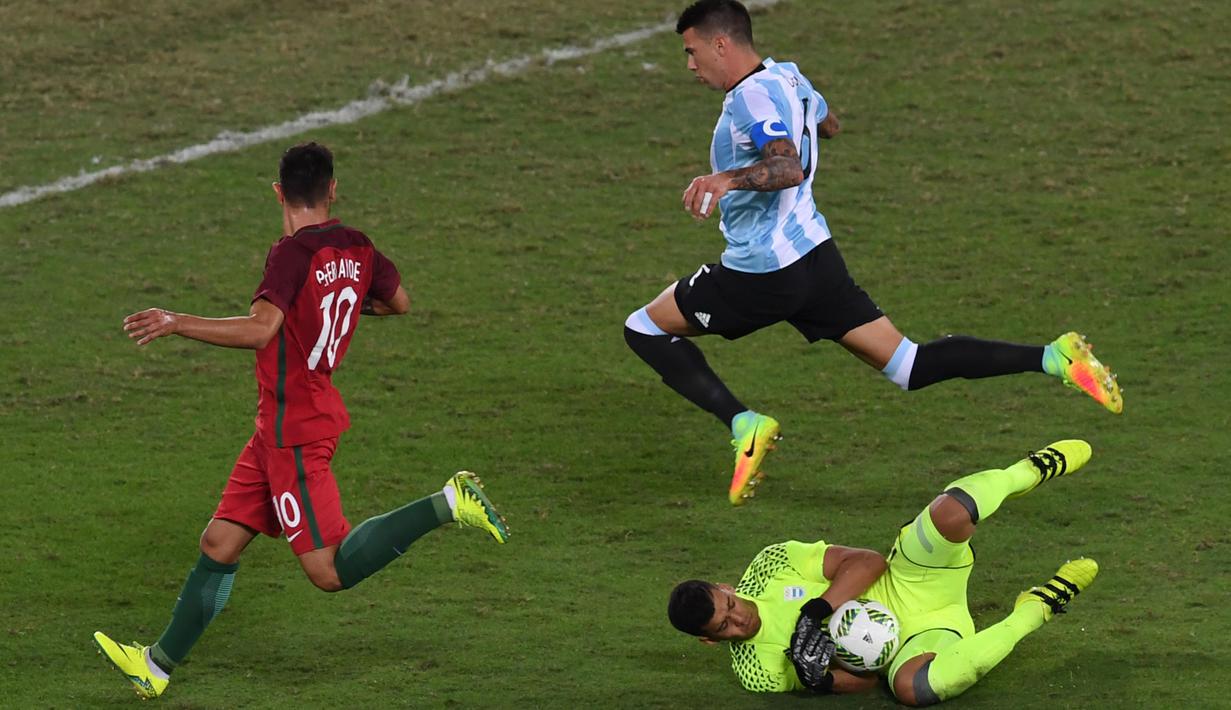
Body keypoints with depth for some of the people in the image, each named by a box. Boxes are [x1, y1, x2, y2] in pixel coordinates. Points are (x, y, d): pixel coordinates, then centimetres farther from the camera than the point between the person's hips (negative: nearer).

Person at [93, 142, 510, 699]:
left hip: (294, 432, -9)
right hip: (279, 428, 9)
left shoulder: (293, 253, -19)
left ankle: (447, 503, -10)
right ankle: (159, 664, 17)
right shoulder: (356, 248, 4)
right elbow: (398, 302, 22)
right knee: (219, 543, 12)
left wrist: (176, 323, -26)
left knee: (330, 571, -8)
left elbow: (259, 329, -32)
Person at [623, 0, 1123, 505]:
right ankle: (1051, 358, -8)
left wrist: (728, 178, -49)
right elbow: (827, 124, 32)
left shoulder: (751, 98, -18)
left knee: (643, 328, 7)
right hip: (814, 253, 9)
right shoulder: (786, 77, 11)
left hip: (765, 274, -9)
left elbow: (788, 169, -34)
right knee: (909, 366, 6)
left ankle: (745, 426, -5)